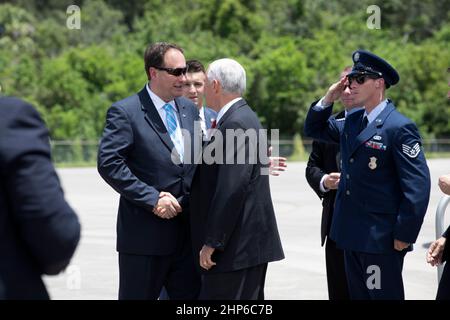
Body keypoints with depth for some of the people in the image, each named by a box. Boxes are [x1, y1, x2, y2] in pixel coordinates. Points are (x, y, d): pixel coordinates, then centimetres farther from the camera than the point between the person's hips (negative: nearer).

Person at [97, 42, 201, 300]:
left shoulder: (190, 109, 12)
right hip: (145, 234, -6)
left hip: (188, 232, 6)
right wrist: (151, 198, -20)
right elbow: (109, 163, -16)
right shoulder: (125, 112, -8)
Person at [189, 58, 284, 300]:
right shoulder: (242, 117, 16)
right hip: (249, 243, 10)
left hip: (237, 244, -10)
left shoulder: (236, 124, -16)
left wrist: (212, 242, -20)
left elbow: (231, 189, -22)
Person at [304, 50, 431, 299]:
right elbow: (313, 129, 23)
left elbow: (417, 185, -18)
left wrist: (404, 236, -17)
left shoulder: (399, 127, -14)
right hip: (352, 236, 8)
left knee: (383, 295, -2)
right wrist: (328, 98, 6)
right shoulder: (352, 122, 10)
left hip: (381, 240, -8)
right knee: (357, 295, 14)